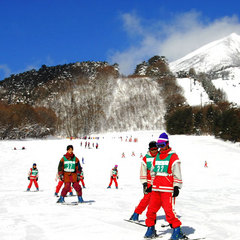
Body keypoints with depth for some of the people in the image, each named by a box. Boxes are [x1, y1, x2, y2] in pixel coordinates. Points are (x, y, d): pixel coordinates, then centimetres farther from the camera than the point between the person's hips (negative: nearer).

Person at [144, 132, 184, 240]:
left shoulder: (173, 157, -4)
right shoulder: (157, 156, 16)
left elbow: (177, 174, -6)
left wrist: (176, 187, -12)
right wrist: (153, 184, 24)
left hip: (167, 190, -6)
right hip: (156, 189, 7)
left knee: (169, 210, -12)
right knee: (151, 209, 5)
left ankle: (177, 231, -2)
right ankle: (150, 229, 18)